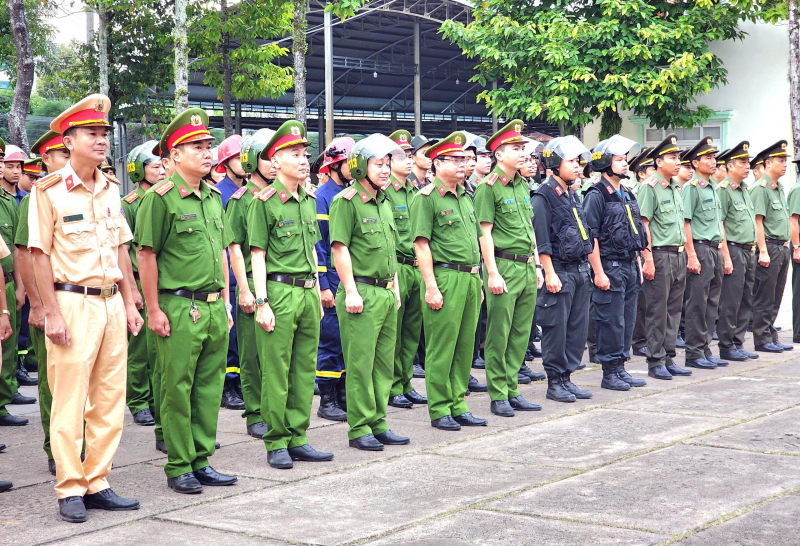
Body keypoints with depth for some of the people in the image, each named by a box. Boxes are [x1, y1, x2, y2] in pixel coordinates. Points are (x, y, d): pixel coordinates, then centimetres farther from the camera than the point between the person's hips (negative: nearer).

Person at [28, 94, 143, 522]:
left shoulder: (110, 189, 11)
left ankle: (97, 483, 19)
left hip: (111, 302, 6)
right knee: (70, 403, -1)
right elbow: (40, 255, -8)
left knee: (110, 400, 8)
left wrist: (129, 302, 11)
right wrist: (53, 313, -12)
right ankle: (69, 490, 10)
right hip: (73, 304, -6)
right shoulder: (49, 191, -7)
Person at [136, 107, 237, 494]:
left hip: (214, 308, 7)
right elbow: (146, 255, -10)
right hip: (178, 309, -7)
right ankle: (178, 468, 9)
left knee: (210, 386, 10)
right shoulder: (161, 198, -8)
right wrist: (153, 309, -12)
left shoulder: (213, 197, 15)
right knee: (177, 389, 0)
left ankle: (201, 460, 20)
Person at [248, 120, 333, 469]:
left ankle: (298, 439, 17)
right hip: (280, 292, -7)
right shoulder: (265, 201, -7)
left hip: (308, 292, 7)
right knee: (276, 371, -1)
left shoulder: (308, 200, 14)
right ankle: (276, 444, 7)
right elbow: (257, 254, -8)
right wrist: (262, 302, -13)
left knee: (305, 369, 9)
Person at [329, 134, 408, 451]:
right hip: (362, 292, -8)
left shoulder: (384, 202, 17)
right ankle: (359, 428, 4)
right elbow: (340, 248, -13)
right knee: (360, 363, -4)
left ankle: (378, 423, 19)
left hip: (387, 294, 8)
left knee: (384, 362, 11)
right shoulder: (346, 201, -8)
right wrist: (351, 291, -17)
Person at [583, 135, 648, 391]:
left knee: (627, 320, 10)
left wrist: (638, 265, 17)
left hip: (630, 267, 8)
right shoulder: (596, 195, -10)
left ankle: (620, 368, 19)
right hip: (610, 267, -8)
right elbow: (591, 237, -14)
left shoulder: (627, 195, 16)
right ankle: (609, 373, 5)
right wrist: (599, 272, -18)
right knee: (611, 321, -4)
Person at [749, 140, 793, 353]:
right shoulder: (760, 188, -11)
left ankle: (771, 337, 17)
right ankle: (763, 339, 2)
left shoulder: (779, 187, 17)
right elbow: (757, 221, -16)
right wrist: (763, 251, -20)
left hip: (782, 247, 9)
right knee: (764, 298, -3)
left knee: (775, 298, 11)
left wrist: (786, 245, 17)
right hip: (769, 248, -9)